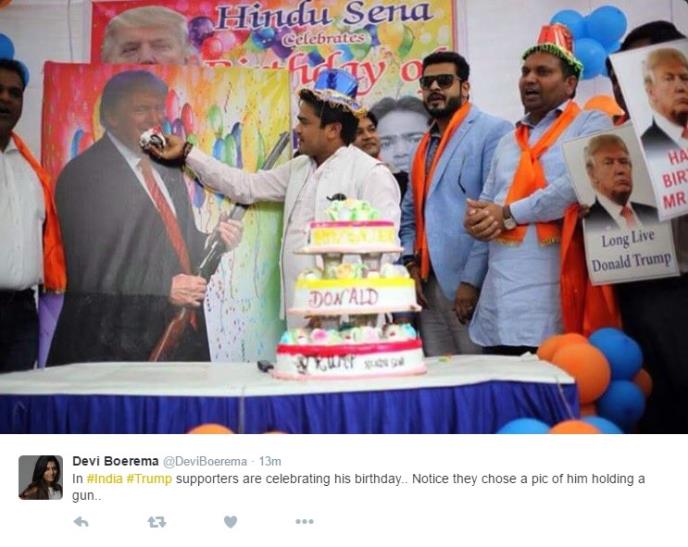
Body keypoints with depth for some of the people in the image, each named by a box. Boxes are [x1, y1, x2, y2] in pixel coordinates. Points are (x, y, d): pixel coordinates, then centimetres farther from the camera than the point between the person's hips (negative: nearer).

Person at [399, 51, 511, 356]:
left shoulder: (492, 132, -5)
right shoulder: (425, 146, 19)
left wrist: (472, 279, -17)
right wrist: (410, 263, 4)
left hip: (471, 283, -7)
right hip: (429, 283, 7)